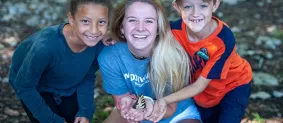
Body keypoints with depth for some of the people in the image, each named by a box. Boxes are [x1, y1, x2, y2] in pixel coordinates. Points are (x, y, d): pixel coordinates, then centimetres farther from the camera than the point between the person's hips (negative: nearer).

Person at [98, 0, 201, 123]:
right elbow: (121, 102, -11)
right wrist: (127, 107, -35)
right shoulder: (109, 58, -22)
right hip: (135, 112, 3)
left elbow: (169, 108, -16)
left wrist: (151, 110, -38)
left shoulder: (173, 56, -27)